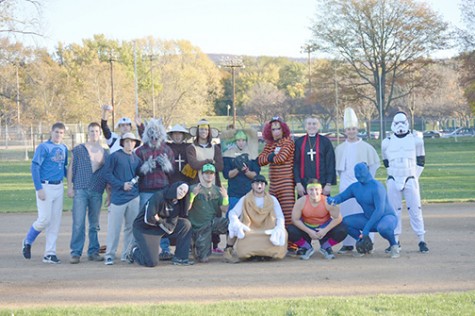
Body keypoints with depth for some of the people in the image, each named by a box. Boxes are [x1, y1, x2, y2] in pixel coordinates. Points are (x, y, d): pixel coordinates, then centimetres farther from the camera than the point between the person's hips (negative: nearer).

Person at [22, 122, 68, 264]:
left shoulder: (64, 148, 12)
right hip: (45, 187, -6)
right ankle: (27, 242, 15)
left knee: (55, 221, 5)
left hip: (59, 187, 6)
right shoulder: (43, 147, -8)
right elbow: (34, 167, -12)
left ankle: (50, 253, 10)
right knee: (44, 219, -10)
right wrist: (39, 188, -17)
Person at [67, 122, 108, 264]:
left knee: (94, 224, 8)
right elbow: (71, 168, 6)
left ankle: (93, 252, 16)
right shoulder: (78, 150, 6)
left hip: (97, 192, 3)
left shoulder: (105, 153, 13)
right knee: (78, 223, -9)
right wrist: (70, 187, -2)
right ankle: (76, 253, -6)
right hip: (80, 190, -3)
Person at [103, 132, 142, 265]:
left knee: (131, 226, 7)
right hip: (118, 197, -5)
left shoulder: (137, 159, 13)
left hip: (134, 197, 5)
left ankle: (127, 254, 16)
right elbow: (108, 174, -6)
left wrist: (137, 180, 2)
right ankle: (110, 255, 0)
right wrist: (122, 185, -13)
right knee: (114, 227, -5)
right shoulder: (115, 156, -2)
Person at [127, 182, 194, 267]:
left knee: (186, 224, -7)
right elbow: (148, 219, -31)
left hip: (160, 229, 7)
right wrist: (160, 221, -15)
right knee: (152, 263, -16)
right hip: (144, 229, -7)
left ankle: (180, 258, -2)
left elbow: (170, 229, -9)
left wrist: (159, 220, -19)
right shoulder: (159, 196, -21)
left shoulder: (177, 205, -1)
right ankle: (134, 250, 15)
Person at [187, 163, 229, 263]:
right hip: (200, 226, -3)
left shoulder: (217, 190, 11)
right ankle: (196, 247, 22)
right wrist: (193, 195, -24)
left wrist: (225, 197, -12)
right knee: (203, 259, -12)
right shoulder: (193, 188, 0)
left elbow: (224, 210, 5)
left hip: (214, 222, 3)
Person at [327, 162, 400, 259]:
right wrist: (333, 200, -22)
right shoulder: (355, 187, 1)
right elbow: (341, 197, 4)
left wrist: (367, 228, -32)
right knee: (345, 221, -8)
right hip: (369, 218, 7)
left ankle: (394, 245, -7)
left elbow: (379, 210, -28)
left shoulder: (376, 186, -22)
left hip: (387, 216, -7)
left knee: (383, 227, -41)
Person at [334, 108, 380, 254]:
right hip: (346, 186, 2)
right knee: (346, 214, 1)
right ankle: (348, 244, 6)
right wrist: (342, 178, 12)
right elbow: (337, 167, 18)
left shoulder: (366, 147, -1)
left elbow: (375, 163, 7)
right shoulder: (340, 148, 7)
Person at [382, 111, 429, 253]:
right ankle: (395, 241, 9)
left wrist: (414, 177, 2)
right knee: (394, 210, 3)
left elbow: (420, 161, 7)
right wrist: (394, 176, 9)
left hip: (410, 180, -2)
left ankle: (422, 240, -1)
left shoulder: (416, 140, 1)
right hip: (393, 181, 2)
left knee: (415, 210, -4)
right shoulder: (387, 143, 5)